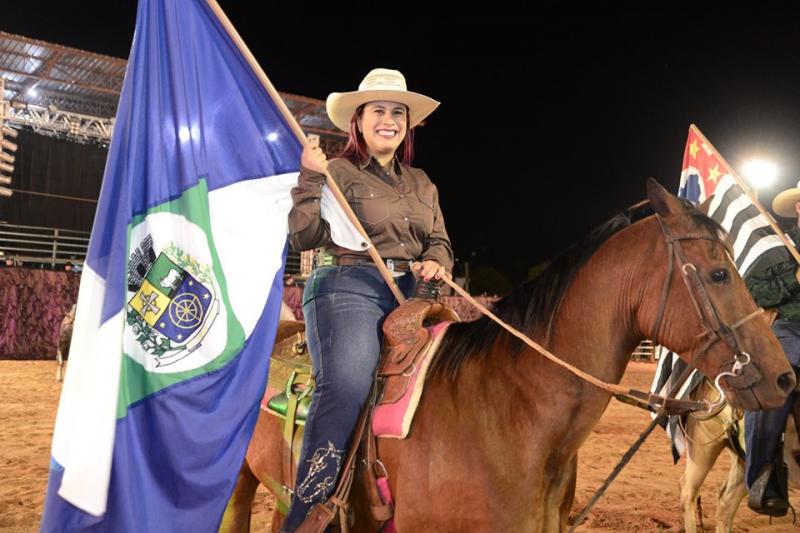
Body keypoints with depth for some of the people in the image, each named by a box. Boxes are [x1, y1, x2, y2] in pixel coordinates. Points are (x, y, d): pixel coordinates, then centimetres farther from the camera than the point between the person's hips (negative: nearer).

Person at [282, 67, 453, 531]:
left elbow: (440, 241, 22)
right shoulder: (337, 172, 5)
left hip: (411, 295, 7)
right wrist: (310, 178, -14)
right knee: (345, 389, -24)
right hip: (348, 289, -6)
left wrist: (436, 263, 0)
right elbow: (306, 237, -5)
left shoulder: (421, 183, 22)